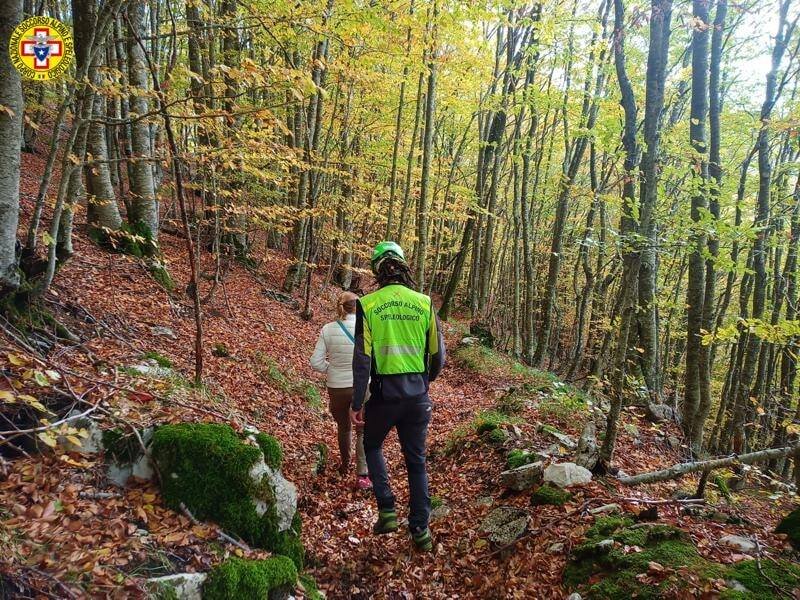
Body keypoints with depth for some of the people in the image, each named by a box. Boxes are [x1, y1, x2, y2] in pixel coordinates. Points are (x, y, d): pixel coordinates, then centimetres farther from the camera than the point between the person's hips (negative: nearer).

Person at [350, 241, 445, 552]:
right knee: (416, 460, 15)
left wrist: (357, 402, -3)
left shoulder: (368, 304, -6)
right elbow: (438, 354, 5)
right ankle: (420, 530, 20)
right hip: (418, 395, 2)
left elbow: (362, 357, -9)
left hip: (385, 392, -2)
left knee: (372, 446, 23)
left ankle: (387, 511, 13)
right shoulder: (424, 303, 0)